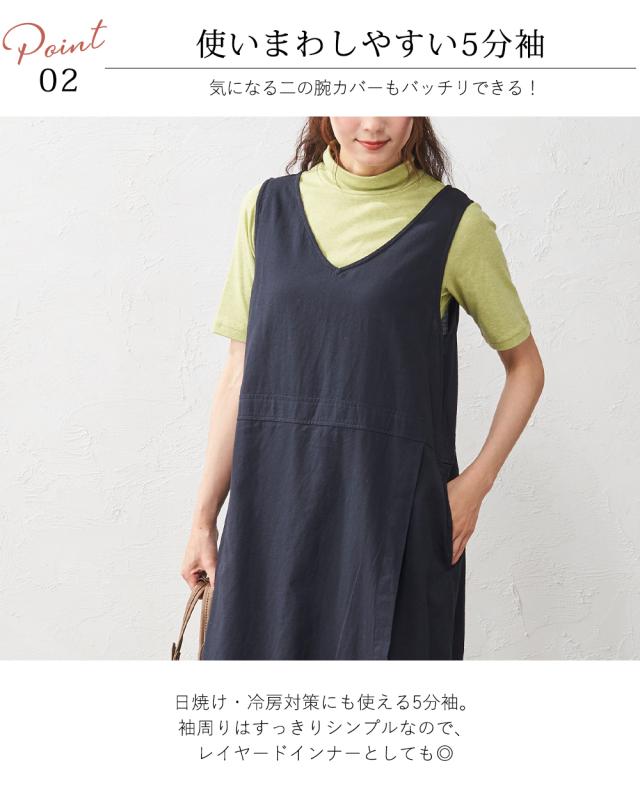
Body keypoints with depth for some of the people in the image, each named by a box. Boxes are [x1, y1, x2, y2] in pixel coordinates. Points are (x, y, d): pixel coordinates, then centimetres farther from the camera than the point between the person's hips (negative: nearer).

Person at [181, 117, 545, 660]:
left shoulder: (455, 224, -2)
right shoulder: (268, 207, 6)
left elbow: (525, 365, 8)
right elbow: (240, 371, 7)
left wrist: (476, 482, -4)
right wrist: (205, 516, 6)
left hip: (393, 509, -2)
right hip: (275, 507, 3)